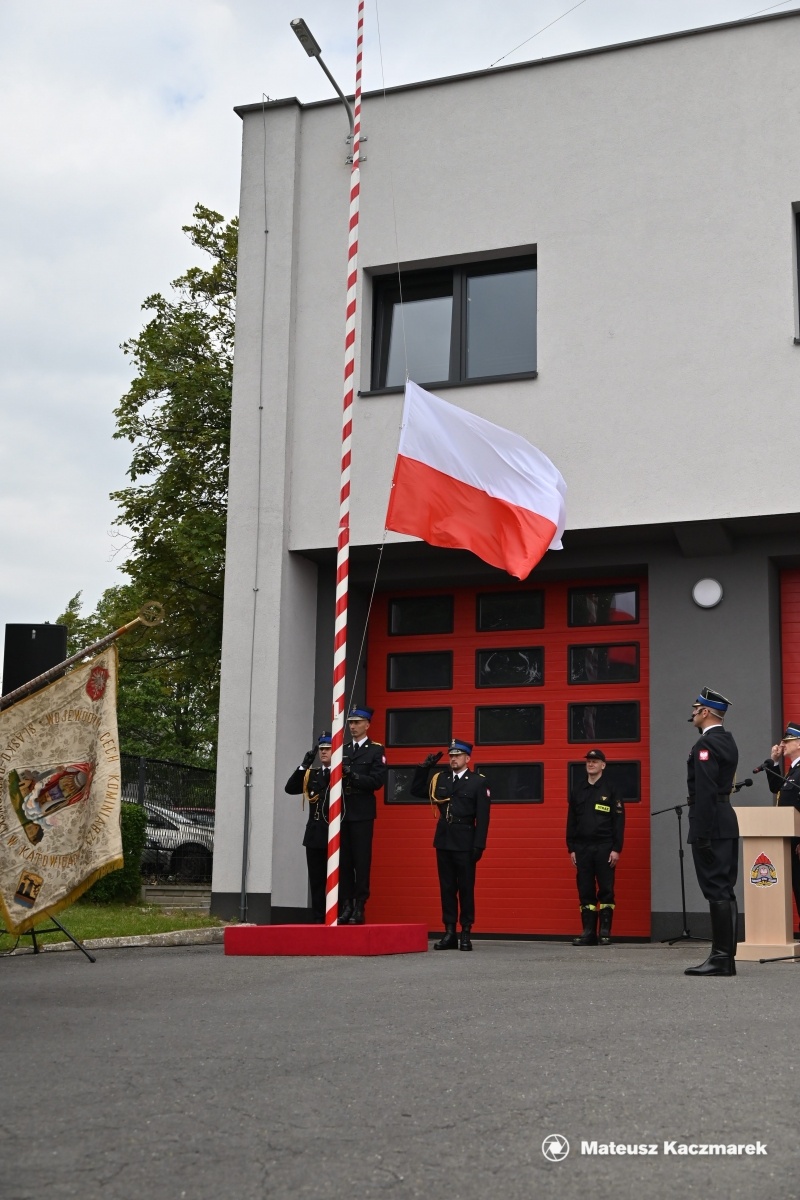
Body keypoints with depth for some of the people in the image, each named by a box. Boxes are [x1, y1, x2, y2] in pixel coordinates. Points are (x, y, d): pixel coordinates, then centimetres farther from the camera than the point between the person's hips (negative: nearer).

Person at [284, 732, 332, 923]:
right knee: (316, 881, 7)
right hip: (314, 835, 5)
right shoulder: (311, 774, 16)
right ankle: (318, 920, 11)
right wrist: (304, 765, -6)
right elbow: (290, 788, 2)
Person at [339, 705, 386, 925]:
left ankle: (359, 907, -2)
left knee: (361, 861, -5)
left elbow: (377, 781, -8)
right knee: (343, 861, 2)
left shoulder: (376, 750, 3)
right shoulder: (342, 750, 18)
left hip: (362, 813, -4)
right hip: (342, 812, 4)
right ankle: (346, 906, 5)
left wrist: (352, 775, -19)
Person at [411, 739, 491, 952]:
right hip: (443, 841, 4)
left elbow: (482, 817, -5)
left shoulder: (478, 782, -1)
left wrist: (479, 845, -11)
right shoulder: (440, 779, 11)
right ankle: (449, 932, 10)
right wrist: (424, 767, 5)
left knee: (466, 888, 1)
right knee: (446, 887, 6)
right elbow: (416, 790, 17)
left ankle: (466, 933, 6)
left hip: (465, 843, -4)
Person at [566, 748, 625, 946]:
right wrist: (571, 848, 6)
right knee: (585, 891, 3)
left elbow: (619, 822, -2)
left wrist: (616, 849, -8)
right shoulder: (577, 791, 12)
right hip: (582, 848, 3)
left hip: (604, 848, -3)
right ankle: (588, 932, 7)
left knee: (606, 890, -3)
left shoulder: (610, 791, 2)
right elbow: (571, 822, 13)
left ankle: (605, 932, 3)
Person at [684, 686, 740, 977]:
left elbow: (705, 791, -20)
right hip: (727, 822, 10)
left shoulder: (706, 743, -13)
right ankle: (726, 956, 14)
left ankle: (720, 958, -8)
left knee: (716, 890, -9)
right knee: (724, 890, 10)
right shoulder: (727, 741, 16)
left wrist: (702, 834, -21)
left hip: (711, 825, -10)